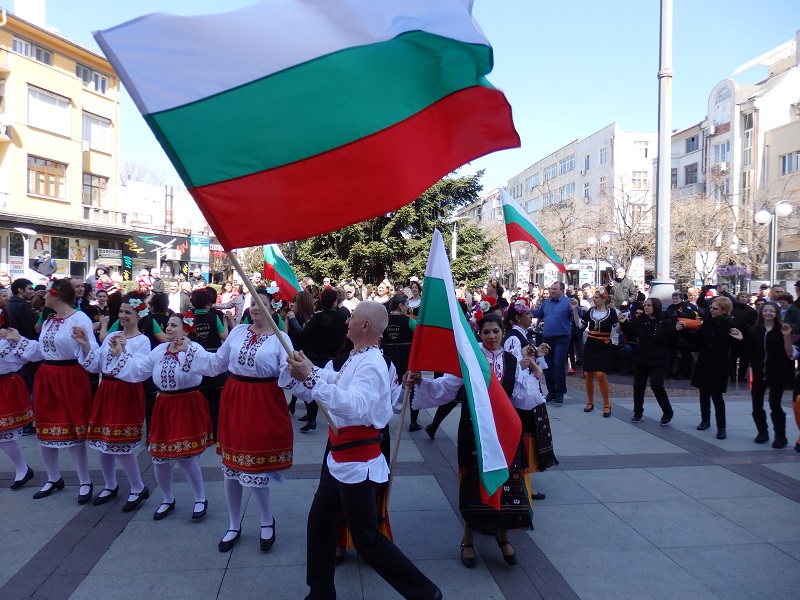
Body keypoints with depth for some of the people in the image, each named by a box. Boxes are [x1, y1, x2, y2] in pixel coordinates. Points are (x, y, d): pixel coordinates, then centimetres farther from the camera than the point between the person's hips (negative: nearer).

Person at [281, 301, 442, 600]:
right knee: (319, 522, 18)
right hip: (340, 455, 10)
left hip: (357, 461, -10)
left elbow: (354, 406, -41)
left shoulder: (371, 365, -23)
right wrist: (308, 369, 21)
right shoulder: (357, 358, 8)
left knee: (366, 538, 1)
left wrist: (310, 379, -47)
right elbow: (337, 381, 28)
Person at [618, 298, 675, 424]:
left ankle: (668, 412, 4)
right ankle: (638, 412, 29)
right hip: (641, 359, 4)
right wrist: (624, 323, -15)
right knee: (638, 386, 10)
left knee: (656, 385, -17)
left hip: (658, 361, -4)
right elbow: (630, 334, -2)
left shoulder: (665, 323, -8)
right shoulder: (639, 320, 0)